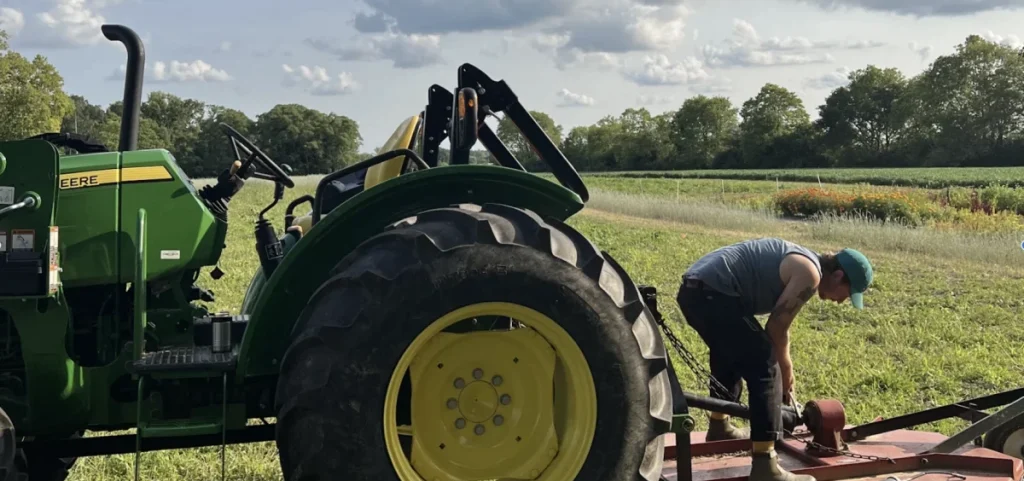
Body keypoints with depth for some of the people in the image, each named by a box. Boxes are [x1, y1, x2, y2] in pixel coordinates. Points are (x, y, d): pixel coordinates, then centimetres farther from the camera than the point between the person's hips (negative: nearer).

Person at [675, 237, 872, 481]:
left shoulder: (800, 263, 24)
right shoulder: (810, 273, -6)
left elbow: (776, 326, 30)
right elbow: (776, 328, -4)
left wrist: (785, 373, 32)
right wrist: (786, 373, 10)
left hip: (694, 288, 11)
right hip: (713, 293, -11)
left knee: (730, 356, 33)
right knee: (764, 368, -8)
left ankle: (719, 427, 51)